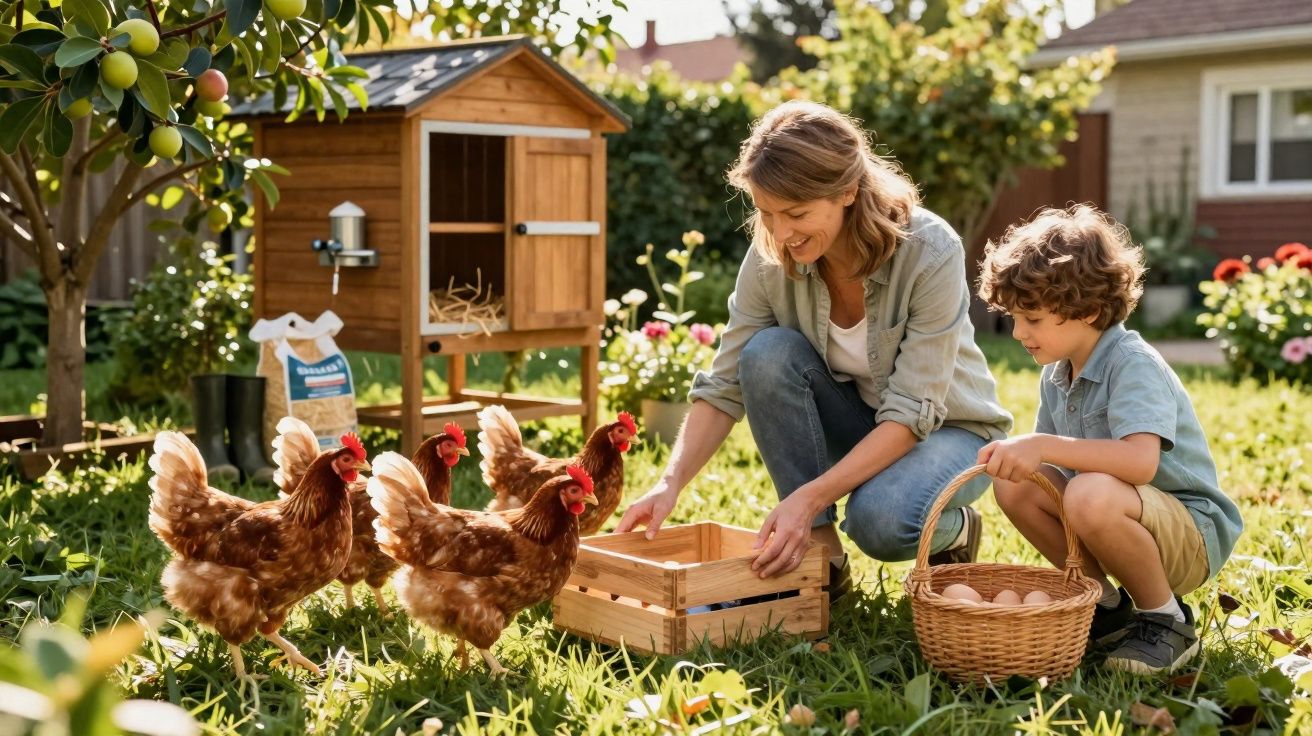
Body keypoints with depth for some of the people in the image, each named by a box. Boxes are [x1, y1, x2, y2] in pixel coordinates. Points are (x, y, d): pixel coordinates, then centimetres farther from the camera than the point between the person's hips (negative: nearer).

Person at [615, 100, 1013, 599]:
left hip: (947, 429, -4)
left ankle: (954, 530, 1)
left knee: (880, 521, -37)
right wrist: (670, 483, -29)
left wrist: (808, 498, -40)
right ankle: (823, 555, -16)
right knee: (769, 353, -27)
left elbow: (912, 413, -30)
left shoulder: (930, 252, -29)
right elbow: (725, 386, -13)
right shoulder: (771, 258, -18)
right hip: (854, 424, 4)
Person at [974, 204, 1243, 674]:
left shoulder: (1133, 364, -22)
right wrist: (1019, 455, -13)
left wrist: (1044, 446, -40)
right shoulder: (1057, 375, 5)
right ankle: (1105, 603, 5)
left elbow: (1141, 461, -37)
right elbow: (1047, 458, 7)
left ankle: (1166, 619, -11)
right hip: (1131, 527, 8)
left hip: (1193, 535, -8)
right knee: (1013, 484, -10)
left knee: (1093, 495, -37)